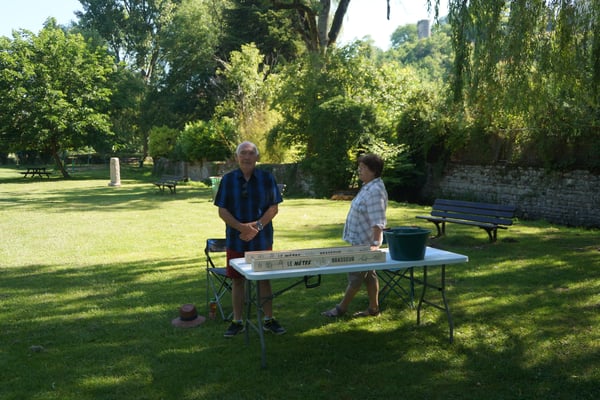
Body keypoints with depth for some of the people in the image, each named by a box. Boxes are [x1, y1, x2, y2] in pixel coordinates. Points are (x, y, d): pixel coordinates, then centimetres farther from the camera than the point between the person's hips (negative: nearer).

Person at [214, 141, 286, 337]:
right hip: (236, 239, 1)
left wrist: (257, 226, -16)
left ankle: (269, 320, 20)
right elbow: (222, 211, -2)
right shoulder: (227, 180, 1)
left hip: (262, 239, 0)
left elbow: (273, 208, -1)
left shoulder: (267, 178, 1)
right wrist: (241, 227, -17)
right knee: (237, 280, 7)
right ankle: (237, 322, 19)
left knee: (264, 279, 8)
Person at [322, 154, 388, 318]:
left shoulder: (375, 191, -23)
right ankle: (373, 308, 25)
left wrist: (376, 243, -38)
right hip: (360, 240, 10)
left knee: (355, 275, 2)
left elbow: (378, 222, -31)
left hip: (364, 243, -10)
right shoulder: (368, 187, 10)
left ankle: (341, 308, 14)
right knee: (368, 274, 16)